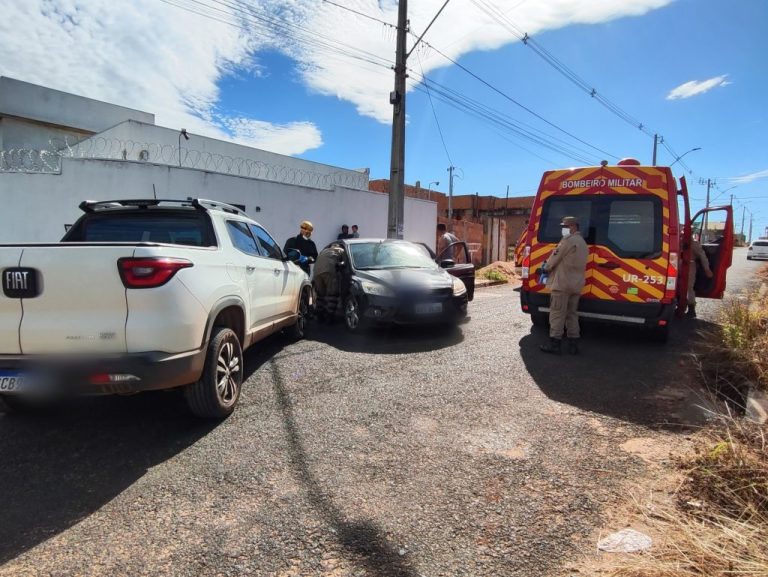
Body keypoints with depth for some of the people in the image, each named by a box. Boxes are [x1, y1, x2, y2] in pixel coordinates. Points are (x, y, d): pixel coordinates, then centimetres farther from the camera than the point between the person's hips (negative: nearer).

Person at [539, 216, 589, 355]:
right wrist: (551, 266, 15)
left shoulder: (568, 241, -11)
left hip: (562, 283, -9)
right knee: (572, 314, 13)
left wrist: (546, 267, 10)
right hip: (576, 285, 9)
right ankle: (573, 345, 14)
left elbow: (554, 258, -9)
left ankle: (554, 344, -3)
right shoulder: (583, 243, 19)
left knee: (557, 314, -4)